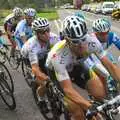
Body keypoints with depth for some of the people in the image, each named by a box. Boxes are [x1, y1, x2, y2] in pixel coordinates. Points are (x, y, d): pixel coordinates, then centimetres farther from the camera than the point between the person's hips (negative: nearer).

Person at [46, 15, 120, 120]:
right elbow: (68, 89, -42)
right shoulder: (58, 55, -41)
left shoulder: (92, 41, -31)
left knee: (102, 94, -13)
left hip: (76, 65, 4)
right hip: (57, 72, -4)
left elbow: (109, 65, -21)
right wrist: (90, 107, -54)